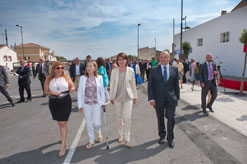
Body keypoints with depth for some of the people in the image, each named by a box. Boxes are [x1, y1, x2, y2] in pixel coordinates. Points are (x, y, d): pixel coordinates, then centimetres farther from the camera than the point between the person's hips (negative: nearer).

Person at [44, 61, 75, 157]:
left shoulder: (66, 77, -1)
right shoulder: (48, 79, 1)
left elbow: (72, 87, 5)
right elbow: (46, 91, 3)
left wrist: (71, 89, -19)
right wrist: (53, 92, -17)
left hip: (65, 102, -3)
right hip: (53, 103, 3)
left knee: (63, 123, -4)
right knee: (59, 123, 18)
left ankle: (63, 146, 6)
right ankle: (63, 137, 45)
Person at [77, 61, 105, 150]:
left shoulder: (99, 78, -3)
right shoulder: (82, 78, -2)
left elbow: (102, 91, 1)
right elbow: (80, 92, 0)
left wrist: (103, 102, -1)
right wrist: (80, 105, -1)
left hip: (97, 103, -1)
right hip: (86, 104, 1)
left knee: (97, 122, 0)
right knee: (89, 123, 10)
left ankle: (99, 132, 37)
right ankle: (91, 141, 30)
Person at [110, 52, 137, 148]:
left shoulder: (130, 70, -5)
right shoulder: (114, 71, -3)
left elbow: (133, 84, 1)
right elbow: (112, 84, 2)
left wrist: (135, 96, 5)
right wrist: (111, 97, 5)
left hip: (128, 97, -1)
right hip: (117, 97, 2)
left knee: (127, 117, -6)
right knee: (119, 117, 14)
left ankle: (127, 139, 10)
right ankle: (121, 135, 35)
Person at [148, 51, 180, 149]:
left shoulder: (174, 69, 3)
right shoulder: (154, 70, -2)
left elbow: (176, 85, 7)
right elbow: (150, 85, -3)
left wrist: (177, 97, 6)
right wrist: (151, 99, -9)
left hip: (171, 98, 1)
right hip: (158, 98, 0)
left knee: (171, 118, 2)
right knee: (160, 119, 13)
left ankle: (170, 138, 22)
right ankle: (162, 136, 34)